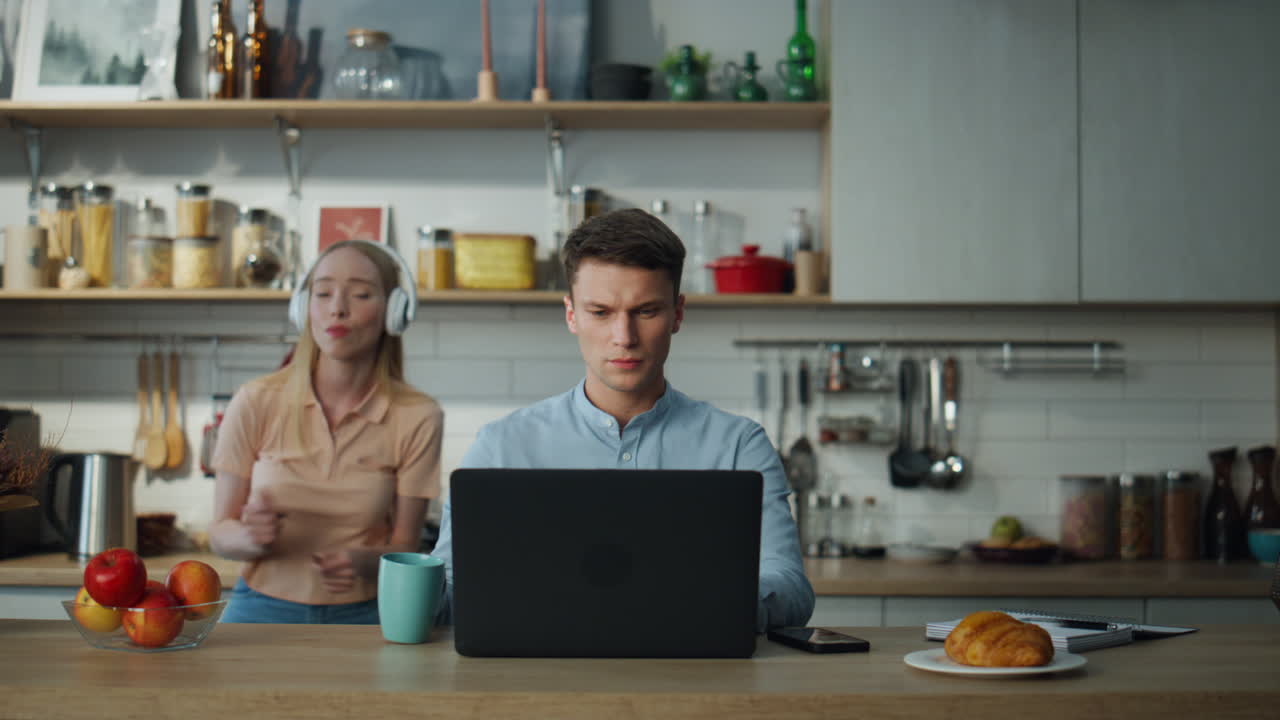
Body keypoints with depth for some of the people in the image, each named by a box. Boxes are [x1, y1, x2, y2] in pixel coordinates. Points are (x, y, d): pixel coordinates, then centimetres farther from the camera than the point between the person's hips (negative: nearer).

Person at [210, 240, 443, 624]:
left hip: (363, 616, 1)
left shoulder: (416, 417, -3)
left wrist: (363, 562, -19)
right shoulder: (255, 403, -3)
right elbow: (221, 532, 4)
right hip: (263, 609, -1)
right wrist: (252, 537, -19)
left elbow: (404, 545, 3)